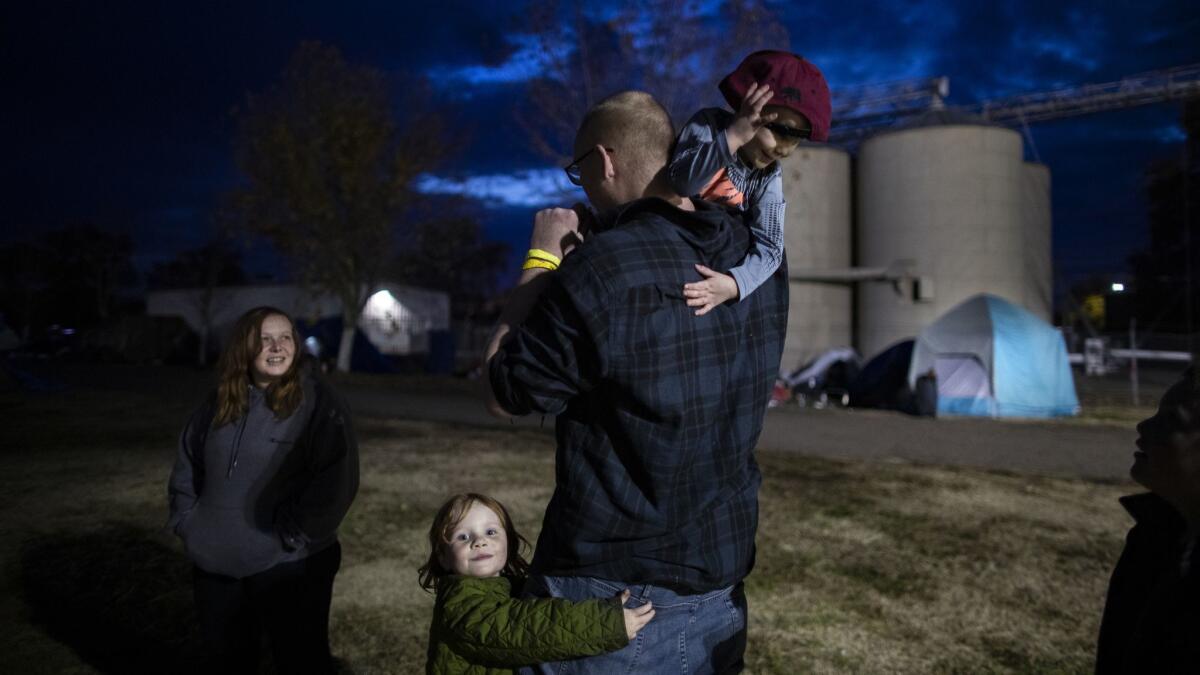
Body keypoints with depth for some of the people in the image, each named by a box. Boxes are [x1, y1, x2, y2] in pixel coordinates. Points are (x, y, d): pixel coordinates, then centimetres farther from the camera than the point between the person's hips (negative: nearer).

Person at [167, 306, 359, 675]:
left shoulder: (317, 401, -13)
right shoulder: (218, 402, 5)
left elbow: (337, 479, -20)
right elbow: (186, 465, 17)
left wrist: (293, 535, -20)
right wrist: (186, 522, 8)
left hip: (290, 566, -5)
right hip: (217, 565, 5)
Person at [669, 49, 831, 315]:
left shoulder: (770, 177, -11)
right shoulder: (709, 125, -22)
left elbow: (769, 246, -24)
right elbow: (681, 182, -41)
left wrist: (734, 284, -44)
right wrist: (733, 138, -54)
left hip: (710, 271, 4)